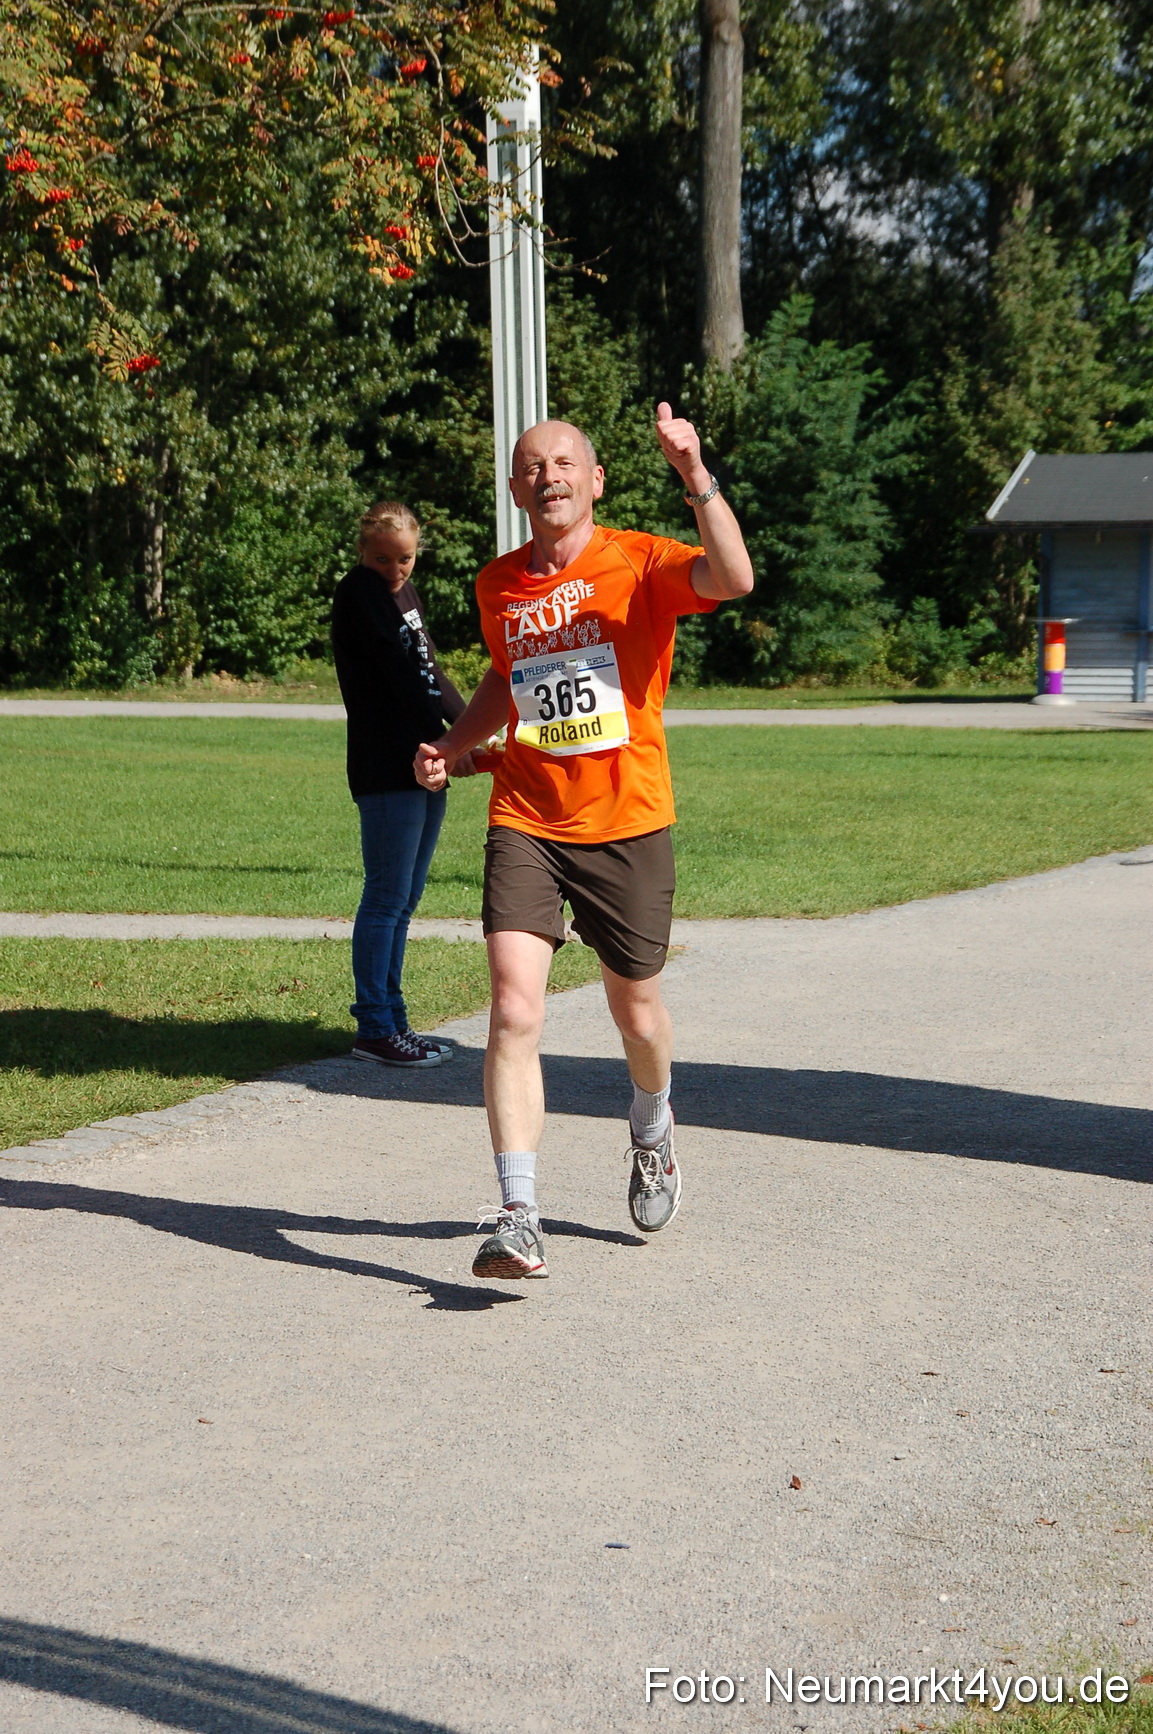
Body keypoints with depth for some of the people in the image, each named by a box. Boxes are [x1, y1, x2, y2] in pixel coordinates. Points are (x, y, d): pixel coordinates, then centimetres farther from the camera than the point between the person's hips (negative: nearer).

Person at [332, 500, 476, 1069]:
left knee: (404, 899, 11)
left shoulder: (403, 592, 19)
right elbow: (399, 675, -16)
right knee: (387, 898, -7)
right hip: (386, 770, -9)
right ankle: (374, 1028, -2)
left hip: (423, 766, 9)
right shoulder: (358, 592, -8)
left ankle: (392, 1021, 17)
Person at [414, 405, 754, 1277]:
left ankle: (652, 1133, 47)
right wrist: (453, 745, 12)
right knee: (514, 1012, -15)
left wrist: (697, 477, -38)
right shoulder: (498, 584, 8)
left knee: (637, 1013, 13)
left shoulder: (639, 563, -7)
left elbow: (732, 578, -28)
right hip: (525, 821, 2)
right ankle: (519, 1218, -14)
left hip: (629, 822, -2)